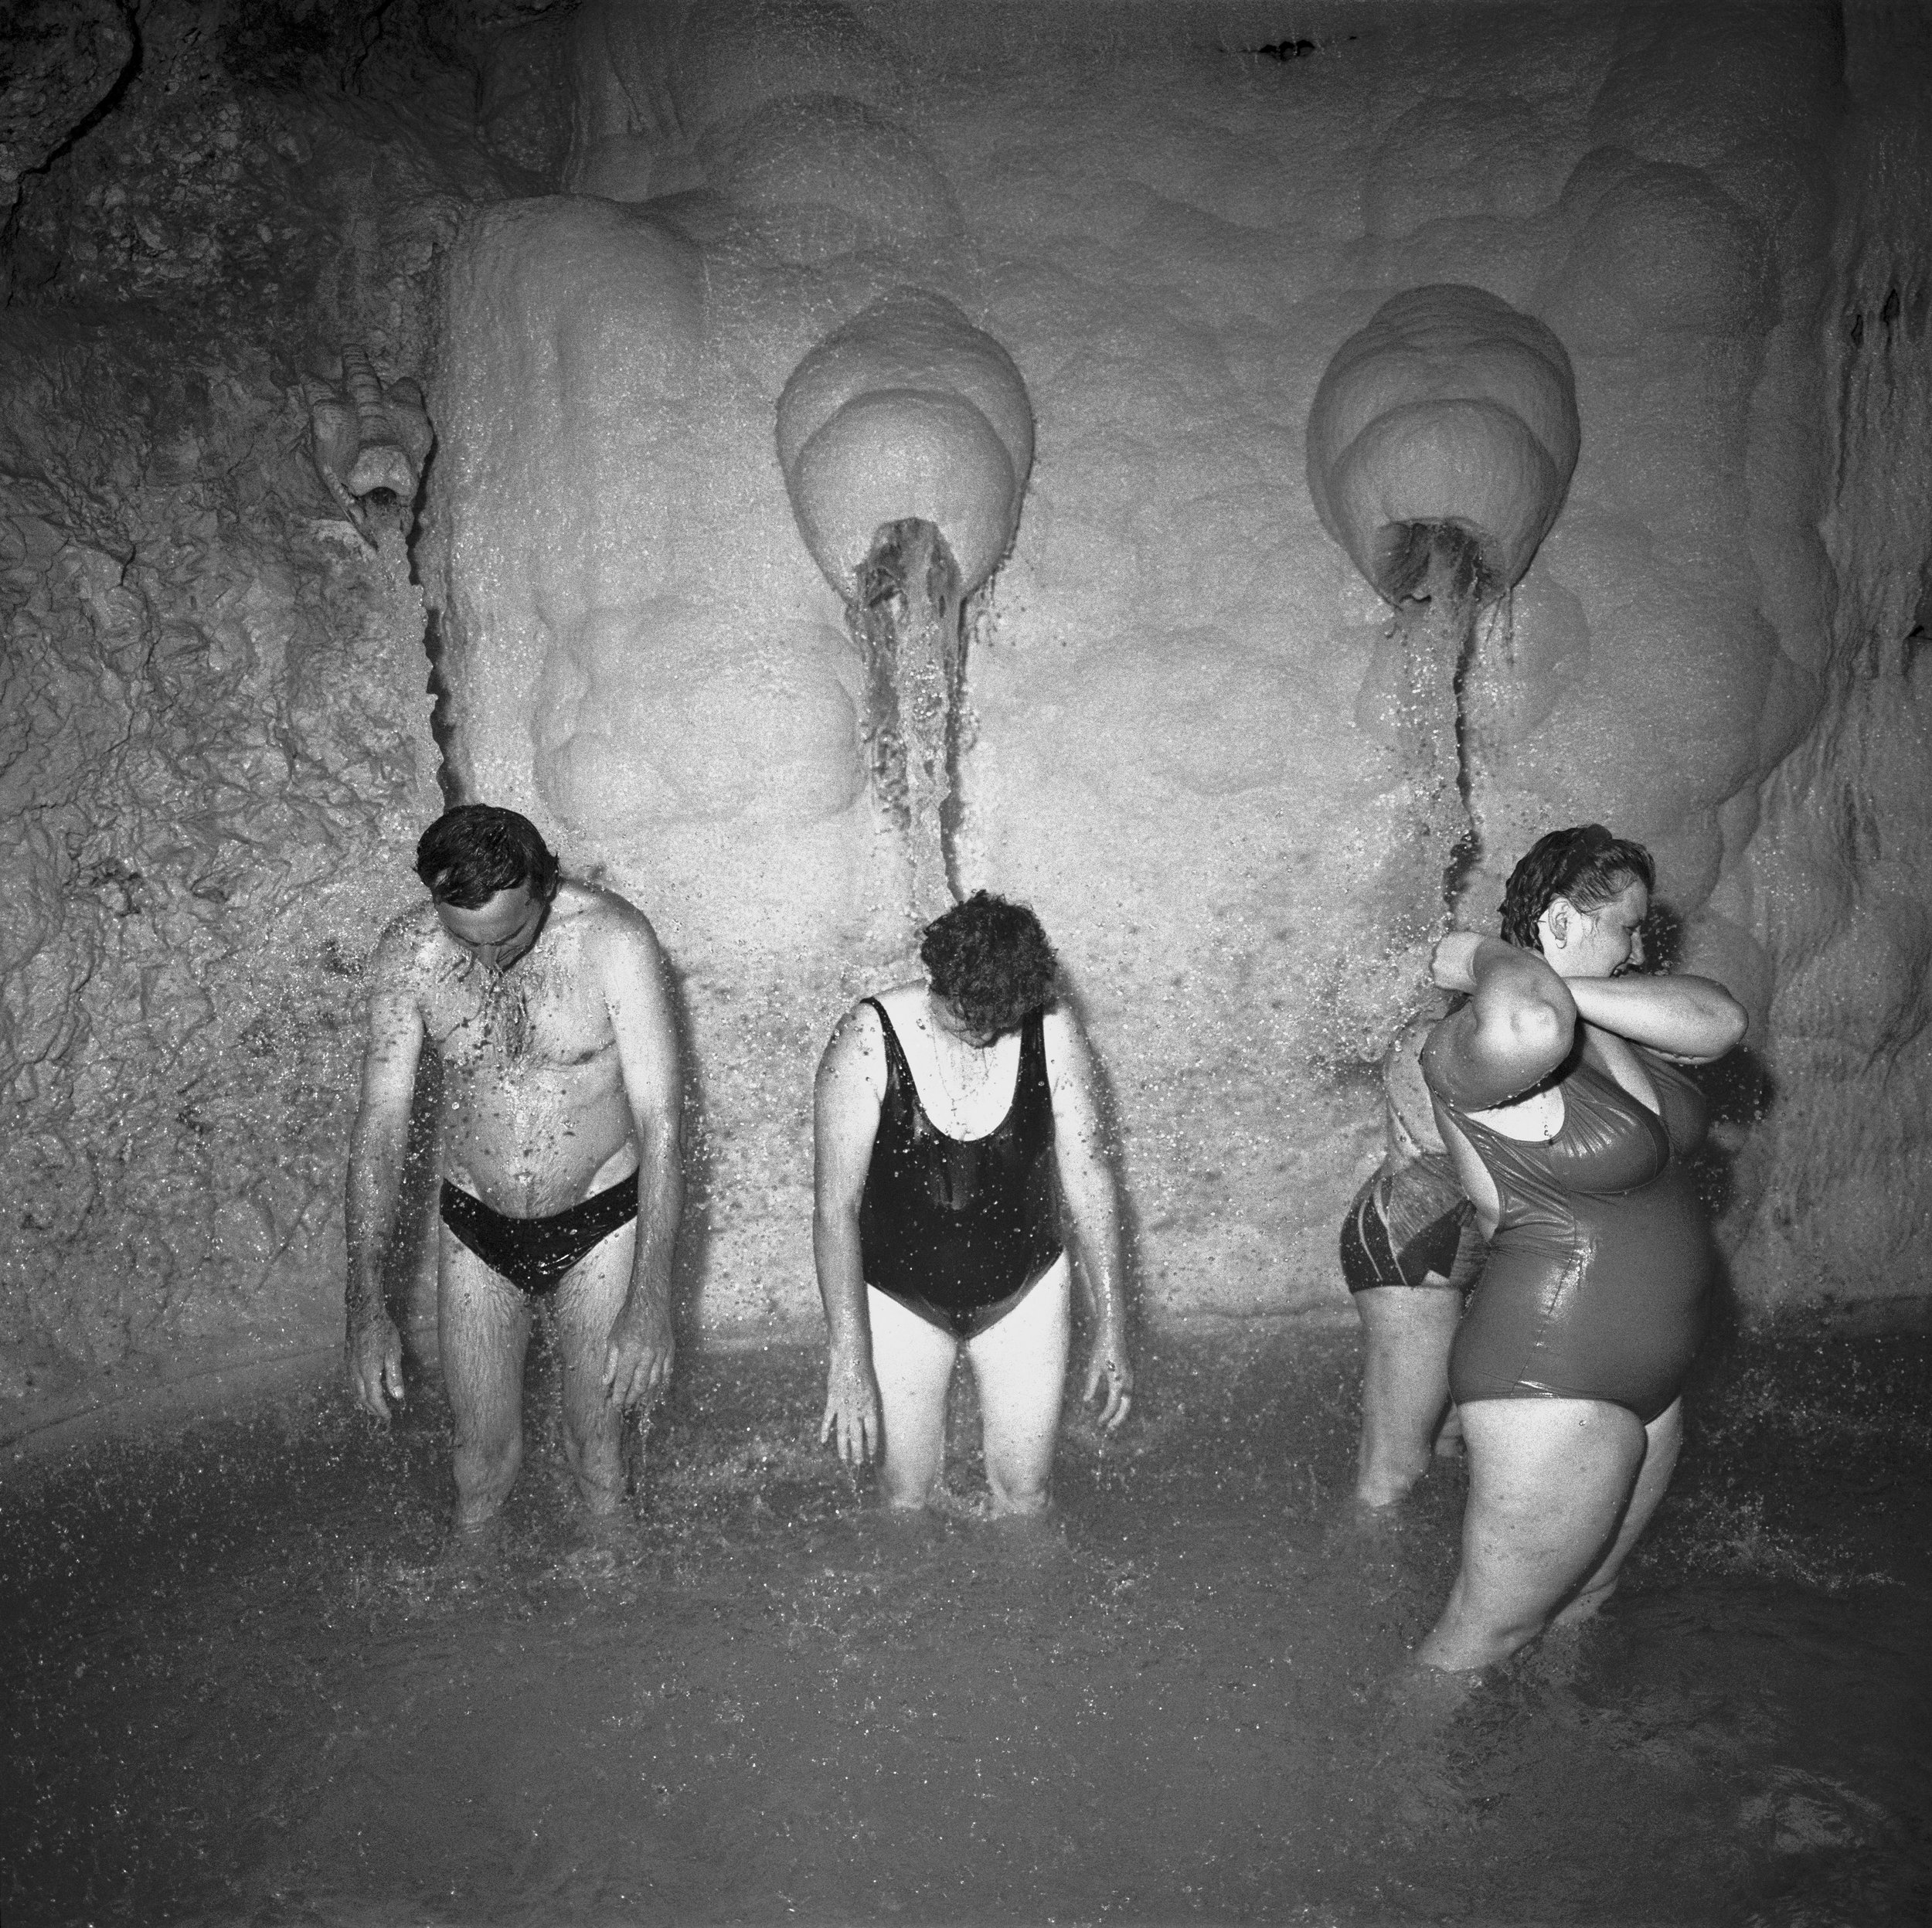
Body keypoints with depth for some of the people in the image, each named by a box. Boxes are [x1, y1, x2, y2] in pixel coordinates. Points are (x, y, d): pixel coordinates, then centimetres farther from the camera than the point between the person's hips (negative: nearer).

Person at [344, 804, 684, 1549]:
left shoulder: (612, 938, -22)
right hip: (475, 1227, 2)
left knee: (596, 1446, 10)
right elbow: (380, 1122, -9)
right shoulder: (407, 952, -13)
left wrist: (650, 1299, -27)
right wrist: (366, 1303, -15)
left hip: (600, 1222, -2)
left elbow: (660, 1120, -22)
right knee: (484, 1449, 13)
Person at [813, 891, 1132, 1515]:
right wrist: (848, 1363, -27)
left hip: (1024, 1293, 2)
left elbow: (1088, 1175, -8)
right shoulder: (866, 1042, -22)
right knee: (909, 1496, 10)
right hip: (900, 1300, -1)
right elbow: (836, 1207, -22)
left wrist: (1112, 1327, -8)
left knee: (1024, 1492, 12)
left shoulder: (1052, 1032, -15)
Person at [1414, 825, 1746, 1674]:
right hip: (1552, 1386, -9)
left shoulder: (1610, 1028, 5)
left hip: (1646, 1381, 9)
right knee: (1488, 1633, 5)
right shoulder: (1471, 1051, -24)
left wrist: (1560, 988, -21)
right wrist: (1488, 956, -25)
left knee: (1585, 1601, 26)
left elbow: (1717, 1020, -11)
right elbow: (1528, 1024, -48)